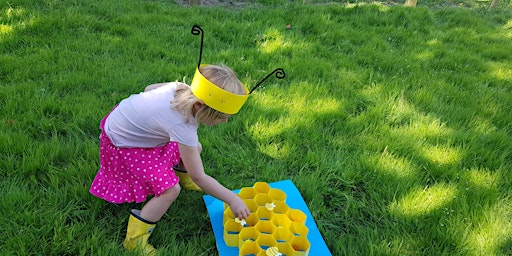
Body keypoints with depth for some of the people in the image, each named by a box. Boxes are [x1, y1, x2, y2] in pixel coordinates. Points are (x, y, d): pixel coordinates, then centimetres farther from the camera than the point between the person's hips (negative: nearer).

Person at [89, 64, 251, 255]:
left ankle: (182, 177, 38)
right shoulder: (182, 126, -38)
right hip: (122, 145, -8)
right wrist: (232, 199, -24)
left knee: (195, 148, 6)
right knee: (170, 189, -17)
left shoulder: (182, 88, -19)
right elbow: (198, 177, -30)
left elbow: (149, 88, 2)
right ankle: (135, 240, -3)